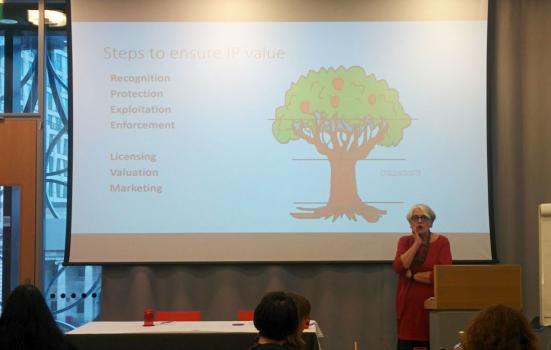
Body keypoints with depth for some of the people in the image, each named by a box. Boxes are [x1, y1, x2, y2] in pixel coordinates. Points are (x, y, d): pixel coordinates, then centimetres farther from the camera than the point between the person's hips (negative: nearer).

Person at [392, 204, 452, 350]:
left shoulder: (442, 242, -1)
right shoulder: (405, 241, 9)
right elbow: (398, 267, -9)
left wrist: (412, 275, -9)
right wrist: (417, 243, -9)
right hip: (408, 305, 2)